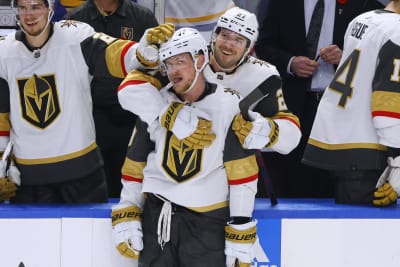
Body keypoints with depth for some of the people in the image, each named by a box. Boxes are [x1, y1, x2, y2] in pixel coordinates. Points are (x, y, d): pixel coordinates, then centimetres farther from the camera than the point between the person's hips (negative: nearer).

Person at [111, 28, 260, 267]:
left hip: (208, 222, -4)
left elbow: (243, 174, -9)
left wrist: (240, 236, -11)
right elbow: (135, 164, 12)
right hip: (156, 218, 4)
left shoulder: (230, 106, -8)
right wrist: (126, 219, 5)